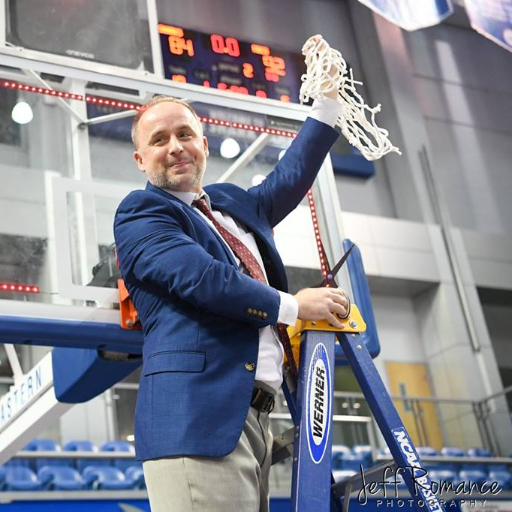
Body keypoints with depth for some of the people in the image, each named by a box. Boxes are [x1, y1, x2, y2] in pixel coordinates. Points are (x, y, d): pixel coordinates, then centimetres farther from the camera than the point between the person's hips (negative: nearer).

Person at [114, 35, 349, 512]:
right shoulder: (139, 212, 0)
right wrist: (292, 305, -3)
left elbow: (290, 177, 35)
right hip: (198, 416, -8)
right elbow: (200, 278, -12)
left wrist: (327, 101, 31)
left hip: (251, 419, 8)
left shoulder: (234, 203, 25)